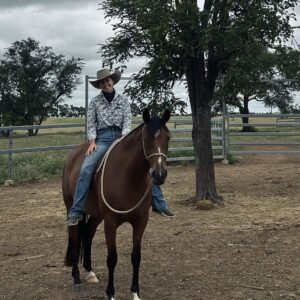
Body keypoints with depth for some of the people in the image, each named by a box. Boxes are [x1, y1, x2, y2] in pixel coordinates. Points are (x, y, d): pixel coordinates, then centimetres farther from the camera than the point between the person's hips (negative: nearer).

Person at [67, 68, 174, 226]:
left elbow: (127, 121, -1)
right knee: (86, 169, -25)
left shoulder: (123, 99, 9)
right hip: (102, 138, -1)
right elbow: (91, 124, 3)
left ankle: (159, 205, -2)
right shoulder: (95, 101, 8)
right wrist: (92, 141, -13)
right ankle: (76, 212, -21)